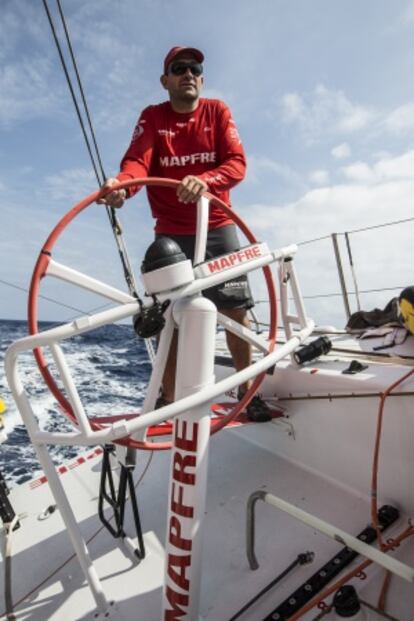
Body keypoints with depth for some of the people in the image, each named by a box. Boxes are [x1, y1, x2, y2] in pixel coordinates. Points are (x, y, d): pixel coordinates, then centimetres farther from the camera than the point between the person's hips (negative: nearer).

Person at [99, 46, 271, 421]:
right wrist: (121, 184, -37)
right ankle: (168, 398, 13)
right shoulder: (152, 117, 5)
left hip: (218, 228, 1)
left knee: (236, 311, -2)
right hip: (170, 233, 0)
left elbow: (237, 162, -9)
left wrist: (204, 181, -30)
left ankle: (247, 392, 13)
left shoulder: (218, 111, 6)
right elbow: (137, 161, -13)